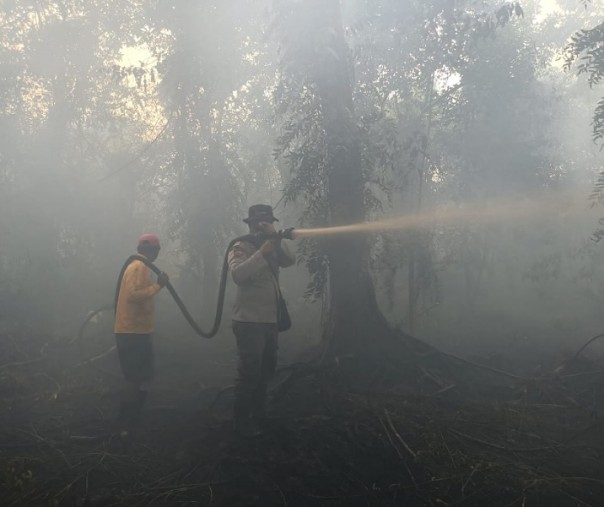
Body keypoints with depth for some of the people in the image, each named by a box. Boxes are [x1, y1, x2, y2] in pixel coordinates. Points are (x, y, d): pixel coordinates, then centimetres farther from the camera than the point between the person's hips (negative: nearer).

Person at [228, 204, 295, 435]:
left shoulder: (272, 248, 11)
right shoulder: (240, 249, -10)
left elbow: (290, 260, -6)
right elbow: (238, 275, -29)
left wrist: (276, 240, -19)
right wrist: (263, 251, -30)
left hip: (271, 321, 8)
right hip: (250, 322, -8)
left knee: (265, 372, 19)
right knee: (249, 373, -3)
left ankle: (257, 417, 34)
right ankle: (242, 422, 10)